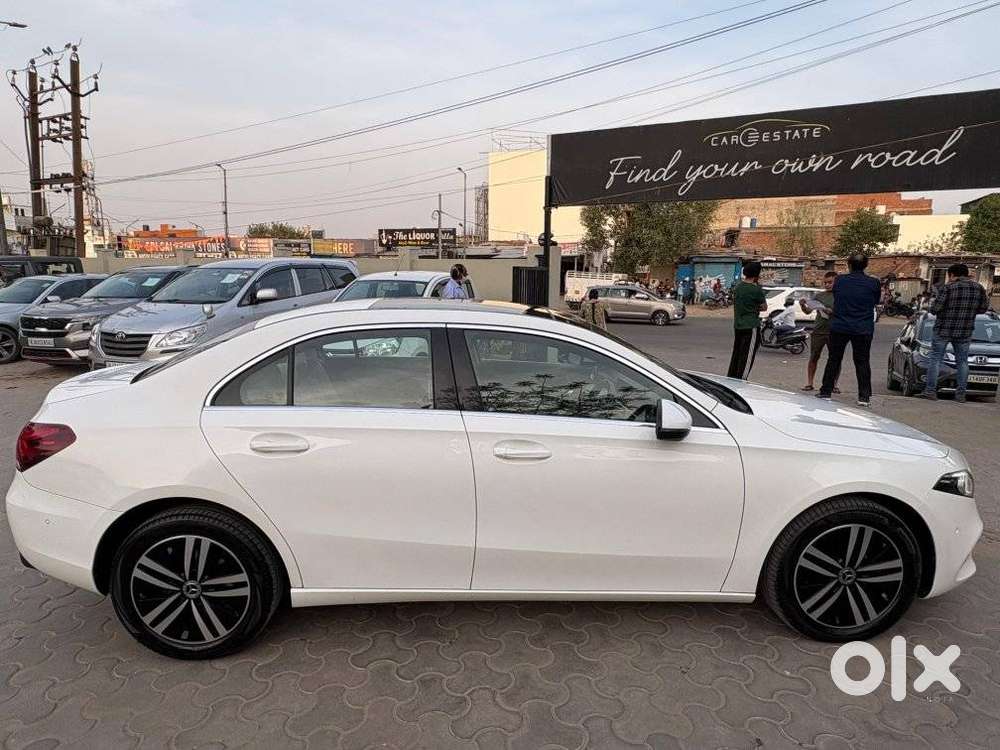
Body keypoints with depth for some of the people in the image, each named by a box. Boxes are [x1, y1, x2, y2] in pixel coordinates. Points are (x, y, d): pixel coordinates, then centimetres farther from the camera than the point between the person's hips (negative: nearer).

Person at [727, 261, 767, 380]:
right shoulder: (756, 289, -14)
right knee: (747, 357, -2)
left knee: (736, 354, 16)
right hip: (751, 326, -7)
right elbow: (764, 307, -4)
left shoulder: (737, 286, 5)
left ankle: (731, 379, 22)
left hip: (737, 325, 7)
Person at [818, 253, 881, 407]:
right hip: (863, 329, 0)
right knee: (862, 362, 7)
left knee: (833, 360, 11)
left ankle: (825, 391, 13)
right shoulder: (873, 283, -5)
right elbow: (876, 301, 9)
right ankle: (864, 396, 6)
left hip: (839, 327, 1)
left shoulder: (839, 280, -3)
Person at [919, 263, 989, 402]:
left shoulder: (948, 288, -13)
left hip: (943, 330, -4)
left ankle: (930, 391, 1)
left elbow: (934, 309, -14)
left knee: (935, 359, 3)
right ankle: (961, 394, 10)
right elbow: (983, 308, 8)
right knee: (962, 361, 10)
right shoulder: (979, 288, 1)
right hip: (965, 332, 4)